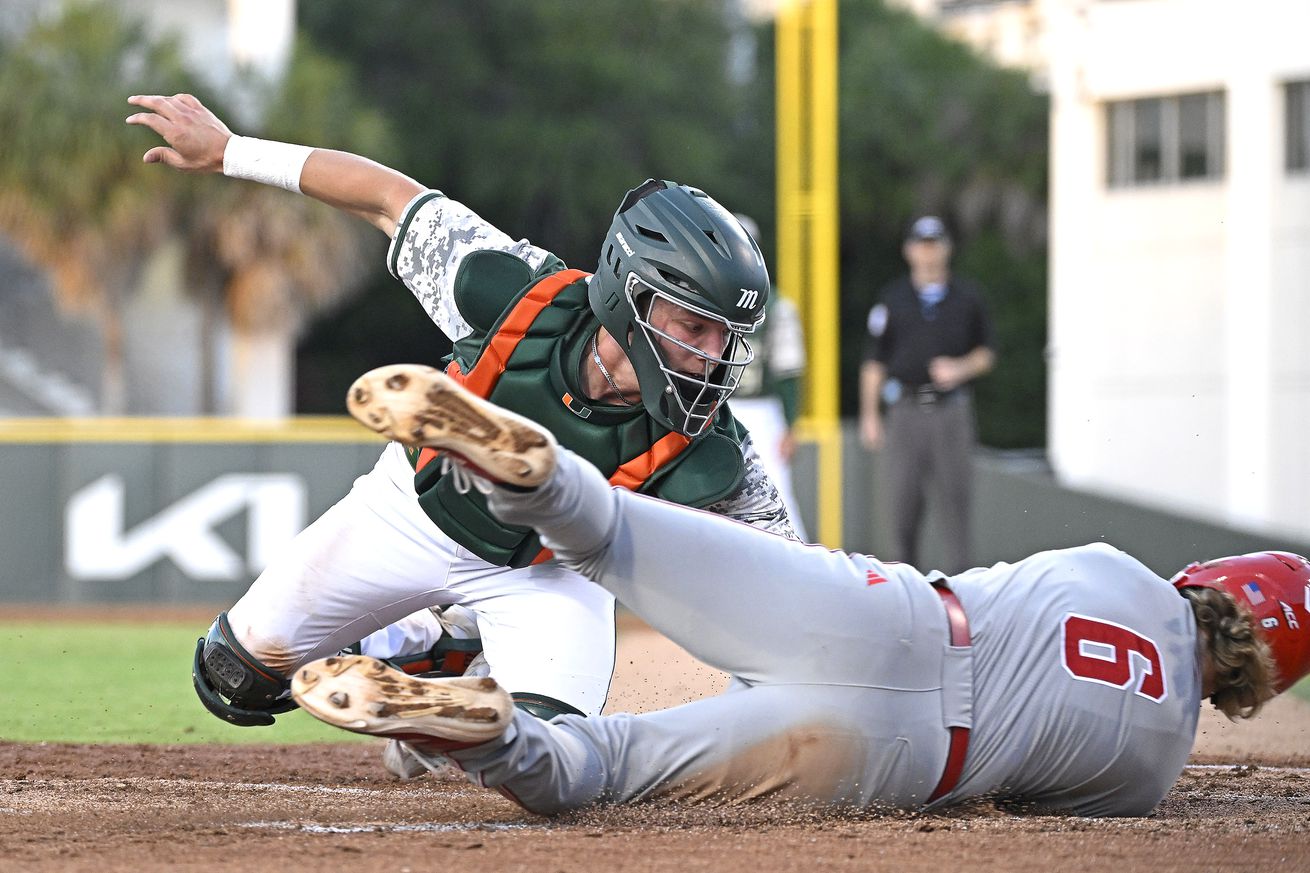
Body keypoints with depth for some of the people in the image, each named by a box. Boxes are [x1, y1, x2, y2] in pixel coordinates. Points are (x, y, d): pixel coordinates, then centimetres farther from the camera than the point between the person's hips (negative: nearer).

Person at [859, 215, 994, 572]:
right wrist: (869, 415, 3)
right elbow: (874, 361, 9)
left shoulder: (967, 297, 10)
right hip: (905, 411, 1)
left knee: (955, 498, -8)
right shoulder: (892, 298, 9)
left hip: (952, 410, -1)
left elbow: (985, 353, 14)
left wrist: (961, 369, -7)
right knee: (903, 501, -1)